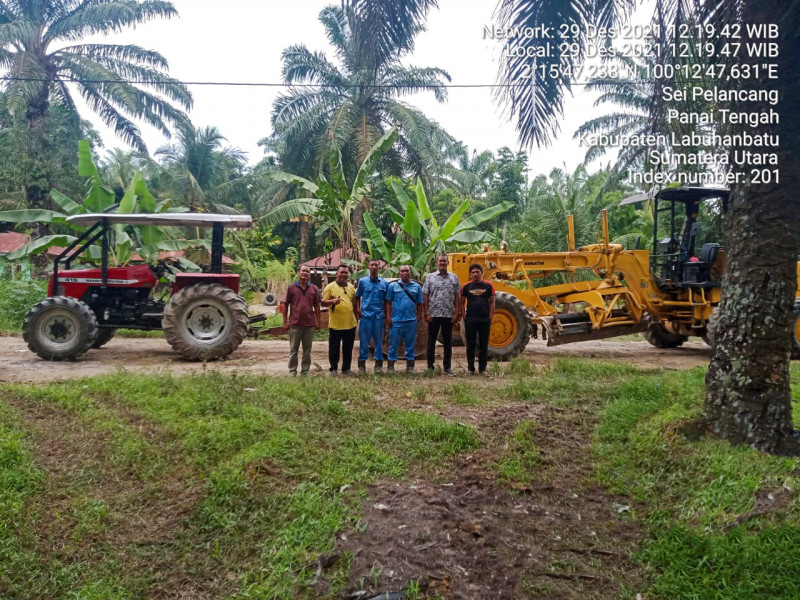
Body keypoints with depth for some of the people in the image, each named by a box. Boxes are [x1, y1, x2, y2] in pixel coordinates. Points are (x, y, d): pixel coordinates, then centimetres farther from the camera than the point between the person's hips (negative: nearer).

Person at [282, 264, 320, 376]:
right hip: (295, 324, -2)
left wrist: (317, 321, 6)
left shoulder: (314, 289, 5)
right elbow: (286, 305, 2)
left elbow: (316, 306, 9)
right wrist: (285, 321, -2)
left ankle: (305, 370, 18)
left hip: (310, 325, 2)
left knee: (307, 350, 9)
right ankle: (292, 370, 15)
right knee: (293, 349, 6)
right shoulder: (291, 288, 0)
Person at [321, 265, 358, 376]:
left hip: (350, 324, 4)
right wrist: (333, 301, -23)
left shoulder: (351, 287, 13)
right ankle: (333, 369, 14)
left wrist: (356, 317, 18)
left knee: (348, 349, 11)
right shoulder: (330, 287, -2)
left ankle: (346, 368, 22)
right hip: (336, 324, -4)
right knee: (334, 348, 3)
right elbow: (323, 302, -5)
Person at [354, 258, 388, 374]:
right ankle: (362, 364, 9)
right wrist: (358, 309, -2)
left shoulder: (384, 283, 7)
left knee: (379, 341, 7)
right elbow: (357, 297, 10)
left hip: (379, 315, 1)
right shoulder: (362, 281, 4)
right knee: (364, 341, 1)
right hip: (365, 315, -1)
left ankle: (378, 364, 16)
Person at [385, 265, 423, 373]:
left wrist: (418, 317, 4)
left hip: (411, 320, 2)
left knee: (410, 345, 9)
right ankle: (391, 366, 9)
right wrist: (388, 317, -4)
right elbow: (388, 302, 3)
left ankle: (410, 366, 18)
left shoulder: (416, 286, 8)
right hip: (396, 320, -2)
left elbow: (419, 304, 10)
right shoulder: (393, 285, 4)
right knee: (393, 344, 1)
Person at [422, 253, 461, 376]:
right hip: (434, 315, -1)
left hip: (448, 315, 1)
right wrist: (426, 314, -5)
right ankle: (430, 366, 14)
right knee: (431, 341, 6)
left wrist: (456, 314, -1)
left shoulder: (454, 277, 6)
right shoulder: (430, 277, 3)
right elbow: (425, 297, 2)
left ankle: (447, 367, 16)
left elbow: (457, 297, 6)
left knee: (448, 342, 7)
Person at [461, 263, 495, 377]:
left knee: (484, 345, 4)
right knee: (470, 345, 5)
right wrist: (464, 317, -1)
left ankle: (482, 369, 12)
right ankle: (471, 369, 13)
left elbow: (492, 302, 6)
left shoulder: (488, 286, 4)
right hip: (470, 320, 0)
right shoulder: (466, 286, 4)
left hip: (485, 319, 0)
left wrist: (491, 318, -1)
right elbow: (462, 303, 7)